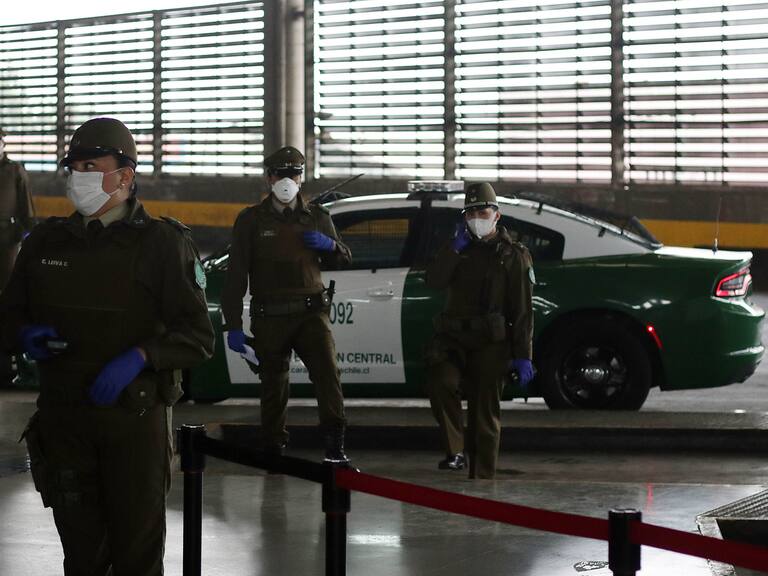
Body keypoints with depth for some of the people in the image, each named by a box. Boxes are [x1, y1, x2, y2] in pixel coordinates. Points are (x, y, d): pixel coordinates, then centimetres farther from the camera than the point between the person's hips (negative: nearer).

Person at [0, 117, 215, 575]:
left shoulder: (162, 243, -4)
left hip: (135, 416, -4)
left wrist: (140, 356, -22)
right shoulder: (46, 241, 9)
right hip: (62, 414, 4)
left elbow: (198, 336, -7)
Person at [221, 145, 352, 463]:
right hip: (269, 317, -1)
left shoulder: (317, 217, 11)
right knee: (273, 384, 8)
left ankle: (334, 443, -19)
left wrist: (329, 245, -4)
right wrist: (233, 325, -6)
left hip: (310, 313, 1)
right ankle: (273, 447, 22)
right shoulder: (251, 219, 3)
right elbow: (235, 276, 0)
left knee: (327, 371, -17)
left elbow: (343, 259, 22)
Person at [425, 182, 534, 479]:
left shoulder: (512, 255, 3)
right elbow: (434, 280, -5)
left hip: (490, 344, -2)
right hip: (453, 340, 2)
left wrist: (523, 356, -10)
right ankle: (455, 452, -20)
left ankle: (481, 480, 6)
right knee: (441, 381, -27)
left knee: (485, 415, 1)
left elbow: (523, 311, -2)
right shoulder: (459, 249, 14)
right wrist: (456, 246, -11)